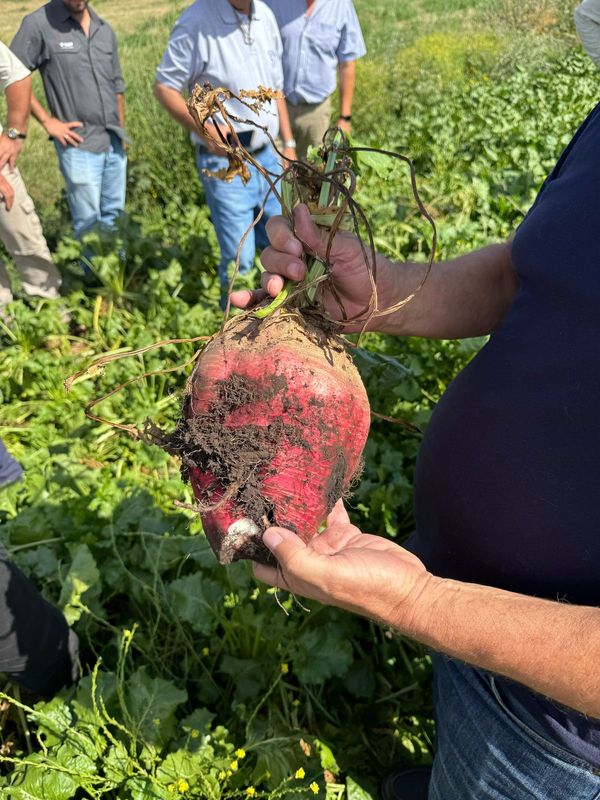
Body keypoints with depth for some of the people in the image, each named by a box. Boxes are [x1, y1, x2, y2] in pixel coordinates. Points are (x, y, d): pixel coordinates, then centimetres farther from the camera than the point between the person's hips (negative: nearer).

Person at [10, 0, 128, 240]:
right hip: (79, 146, -5)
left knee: (113, 217, 11)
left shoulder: (105, 30, 10)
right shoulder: (39, 24, -7)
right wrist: (48, 122, -9)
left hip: (114, 143, 5)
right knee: (89, 221, -1)